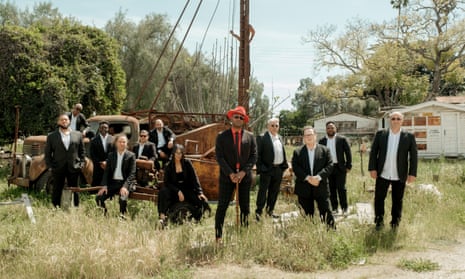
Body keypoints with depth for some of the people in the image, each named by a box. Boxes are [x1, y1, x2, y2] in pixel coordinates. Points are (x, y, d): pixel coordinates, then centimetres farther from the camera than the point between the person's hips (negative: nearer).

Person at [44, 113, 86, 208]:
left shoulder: (78, 135, 9)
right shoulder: (51, 136, 7)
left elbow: (82, 151, 12)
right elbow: (47, 153, 7)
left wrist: (81, 164, 1)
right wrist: (50, 166, -3)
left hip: (74, 168, 1)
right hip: (58, 169, -1)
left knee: (74, 192, 6)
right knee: (57, 192, 4)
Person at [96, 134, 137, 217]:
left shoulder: (131, 156, 0)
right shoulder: (111, 155, 12)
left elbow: (132, 173, -7)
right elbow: (107, 171, 9)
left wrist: (125, 186, -22)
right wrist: (104, 185, -5)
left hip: (125, 183, -4)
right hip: (113, 182, 4)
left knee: (123, 199, -34)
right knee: (99, 198, -16)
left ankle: (122, 217, -13)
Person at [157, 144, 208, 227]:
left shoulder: (187, 163, 0)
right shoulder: (169, 166, 0)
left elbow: (194, 178, -4)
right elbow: (167, 183, -4)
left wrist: (200, 192, -16)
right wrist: (178, 191, -18)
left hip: (187, 189, 0)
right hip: (174, 190, 0)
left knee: (201, 200, -26)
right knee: (163, 191, -32)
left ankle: (196, 220, -4)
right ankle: (162, 217, -39)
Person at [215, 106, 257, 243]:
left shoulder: (250, 137, 6)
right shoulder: (222, 137, 2)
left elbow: (253, 156, 1)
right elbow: (219, 157, -5)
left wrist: (243, 172, -12)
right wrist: (230, 173, -14)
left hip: (245, 176, 2)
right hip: (227, 176, -2)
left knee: (245, 207, 7)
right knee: (222, 206, -2)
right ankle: (218, 236, 2)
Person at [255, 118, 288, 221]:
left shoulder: (280, 138, 15)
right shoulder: (262, 138, -6)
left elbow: (283, 153, 18)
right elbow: (258, 154, -9)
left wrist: (285, 166, 10)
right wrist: (260, 168, -14)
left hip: (278, 169, 7)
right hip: (267, 169, -6)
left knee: (274, 191, 13)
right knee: (263, 190, -2)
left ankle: (270, 210, 24)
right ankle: (258, 212, 4)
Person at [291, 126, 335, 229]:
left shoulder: (325, 150, 5)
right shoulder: (297, 152, 5)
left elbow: (329, 165, -3)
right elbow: (295, 167, -5)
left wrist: (319, 176, -18)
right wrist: (307, 178, -17)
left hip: (321, 188, -1)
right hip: (304, 189, 1)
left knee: (326, 213, -2)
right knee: (308, 214, 7)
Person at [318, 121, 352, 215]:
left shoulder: (342, 139, 0)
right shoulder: (322, 141, 6)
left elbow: (348, 153, 1)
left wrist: (348, 166, -4)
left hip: (340, 167, -2)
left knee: (341, 188, -3)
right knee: (331, 189, 6)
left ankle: (344, 208, 8)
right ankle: (334, 208, 14)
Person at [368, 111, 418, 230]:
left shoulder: (409, 137, 0)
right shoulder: (380, 134, 2)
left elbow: (414, 156, 0)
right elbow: (373, 152, 3)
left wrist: (412, 173, -5)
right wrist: (372, 168, -3)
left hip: (399, 176, -1)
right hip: (382, 174, 1)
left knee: (397, 200, 7)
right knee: (379, 198, 6)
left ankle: (395, 223, 22)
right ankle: (379, 221, 21)